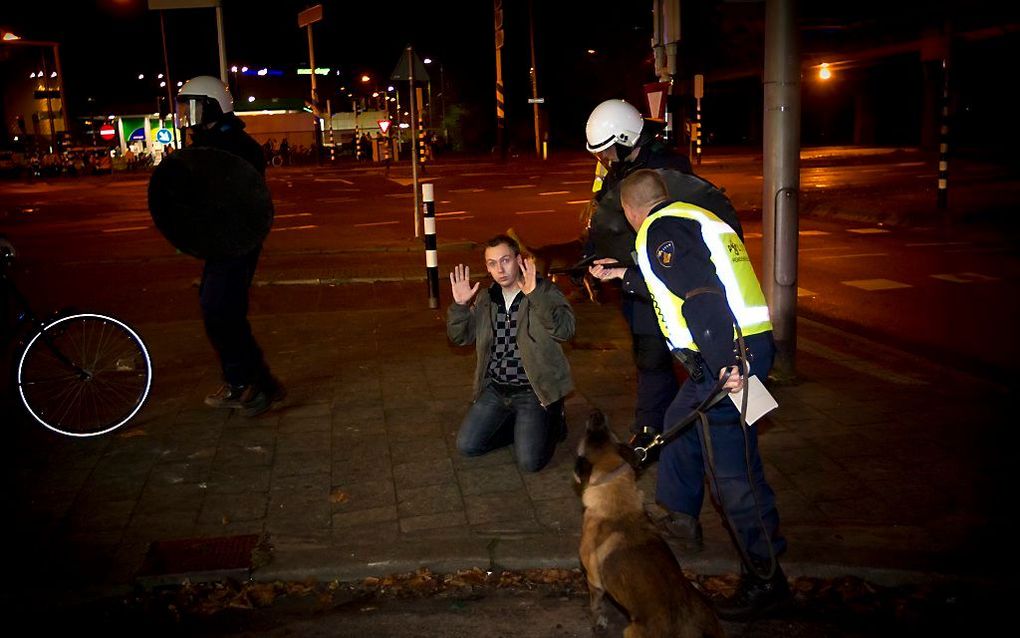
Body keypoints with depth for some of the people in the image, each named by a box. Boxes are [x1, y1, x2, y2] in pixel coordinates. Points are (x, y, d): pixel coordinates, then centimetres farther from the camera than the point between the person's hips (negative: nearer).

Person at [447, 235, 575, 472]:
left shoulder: (545, 292, -9)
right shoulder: (485, 298, 7)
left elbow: (565, 330, -26)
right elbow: (460, 337, 8)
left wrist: (535, 295, -35)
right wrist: (459, 305, -10)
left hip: (532, 391, -5)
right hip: (495, 390, 6)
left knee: (529, 461, -14)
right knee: (467, 446, -1)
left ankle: (552, 422, 17)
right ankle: (518, 424, 21)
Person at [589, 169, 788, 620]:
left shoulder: (661, 229, -9)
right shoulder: (691, 217, 22)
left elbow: (702, 293, -23)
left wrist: (724, 364, -29)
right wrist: (620, 274, 52)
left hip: (725, 359, -11)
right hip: (746, 344, 11)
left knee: (731, 470, -5)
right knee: (681, 422, 28)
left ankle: (766, 579, 3)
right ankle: (677, 518, 43)